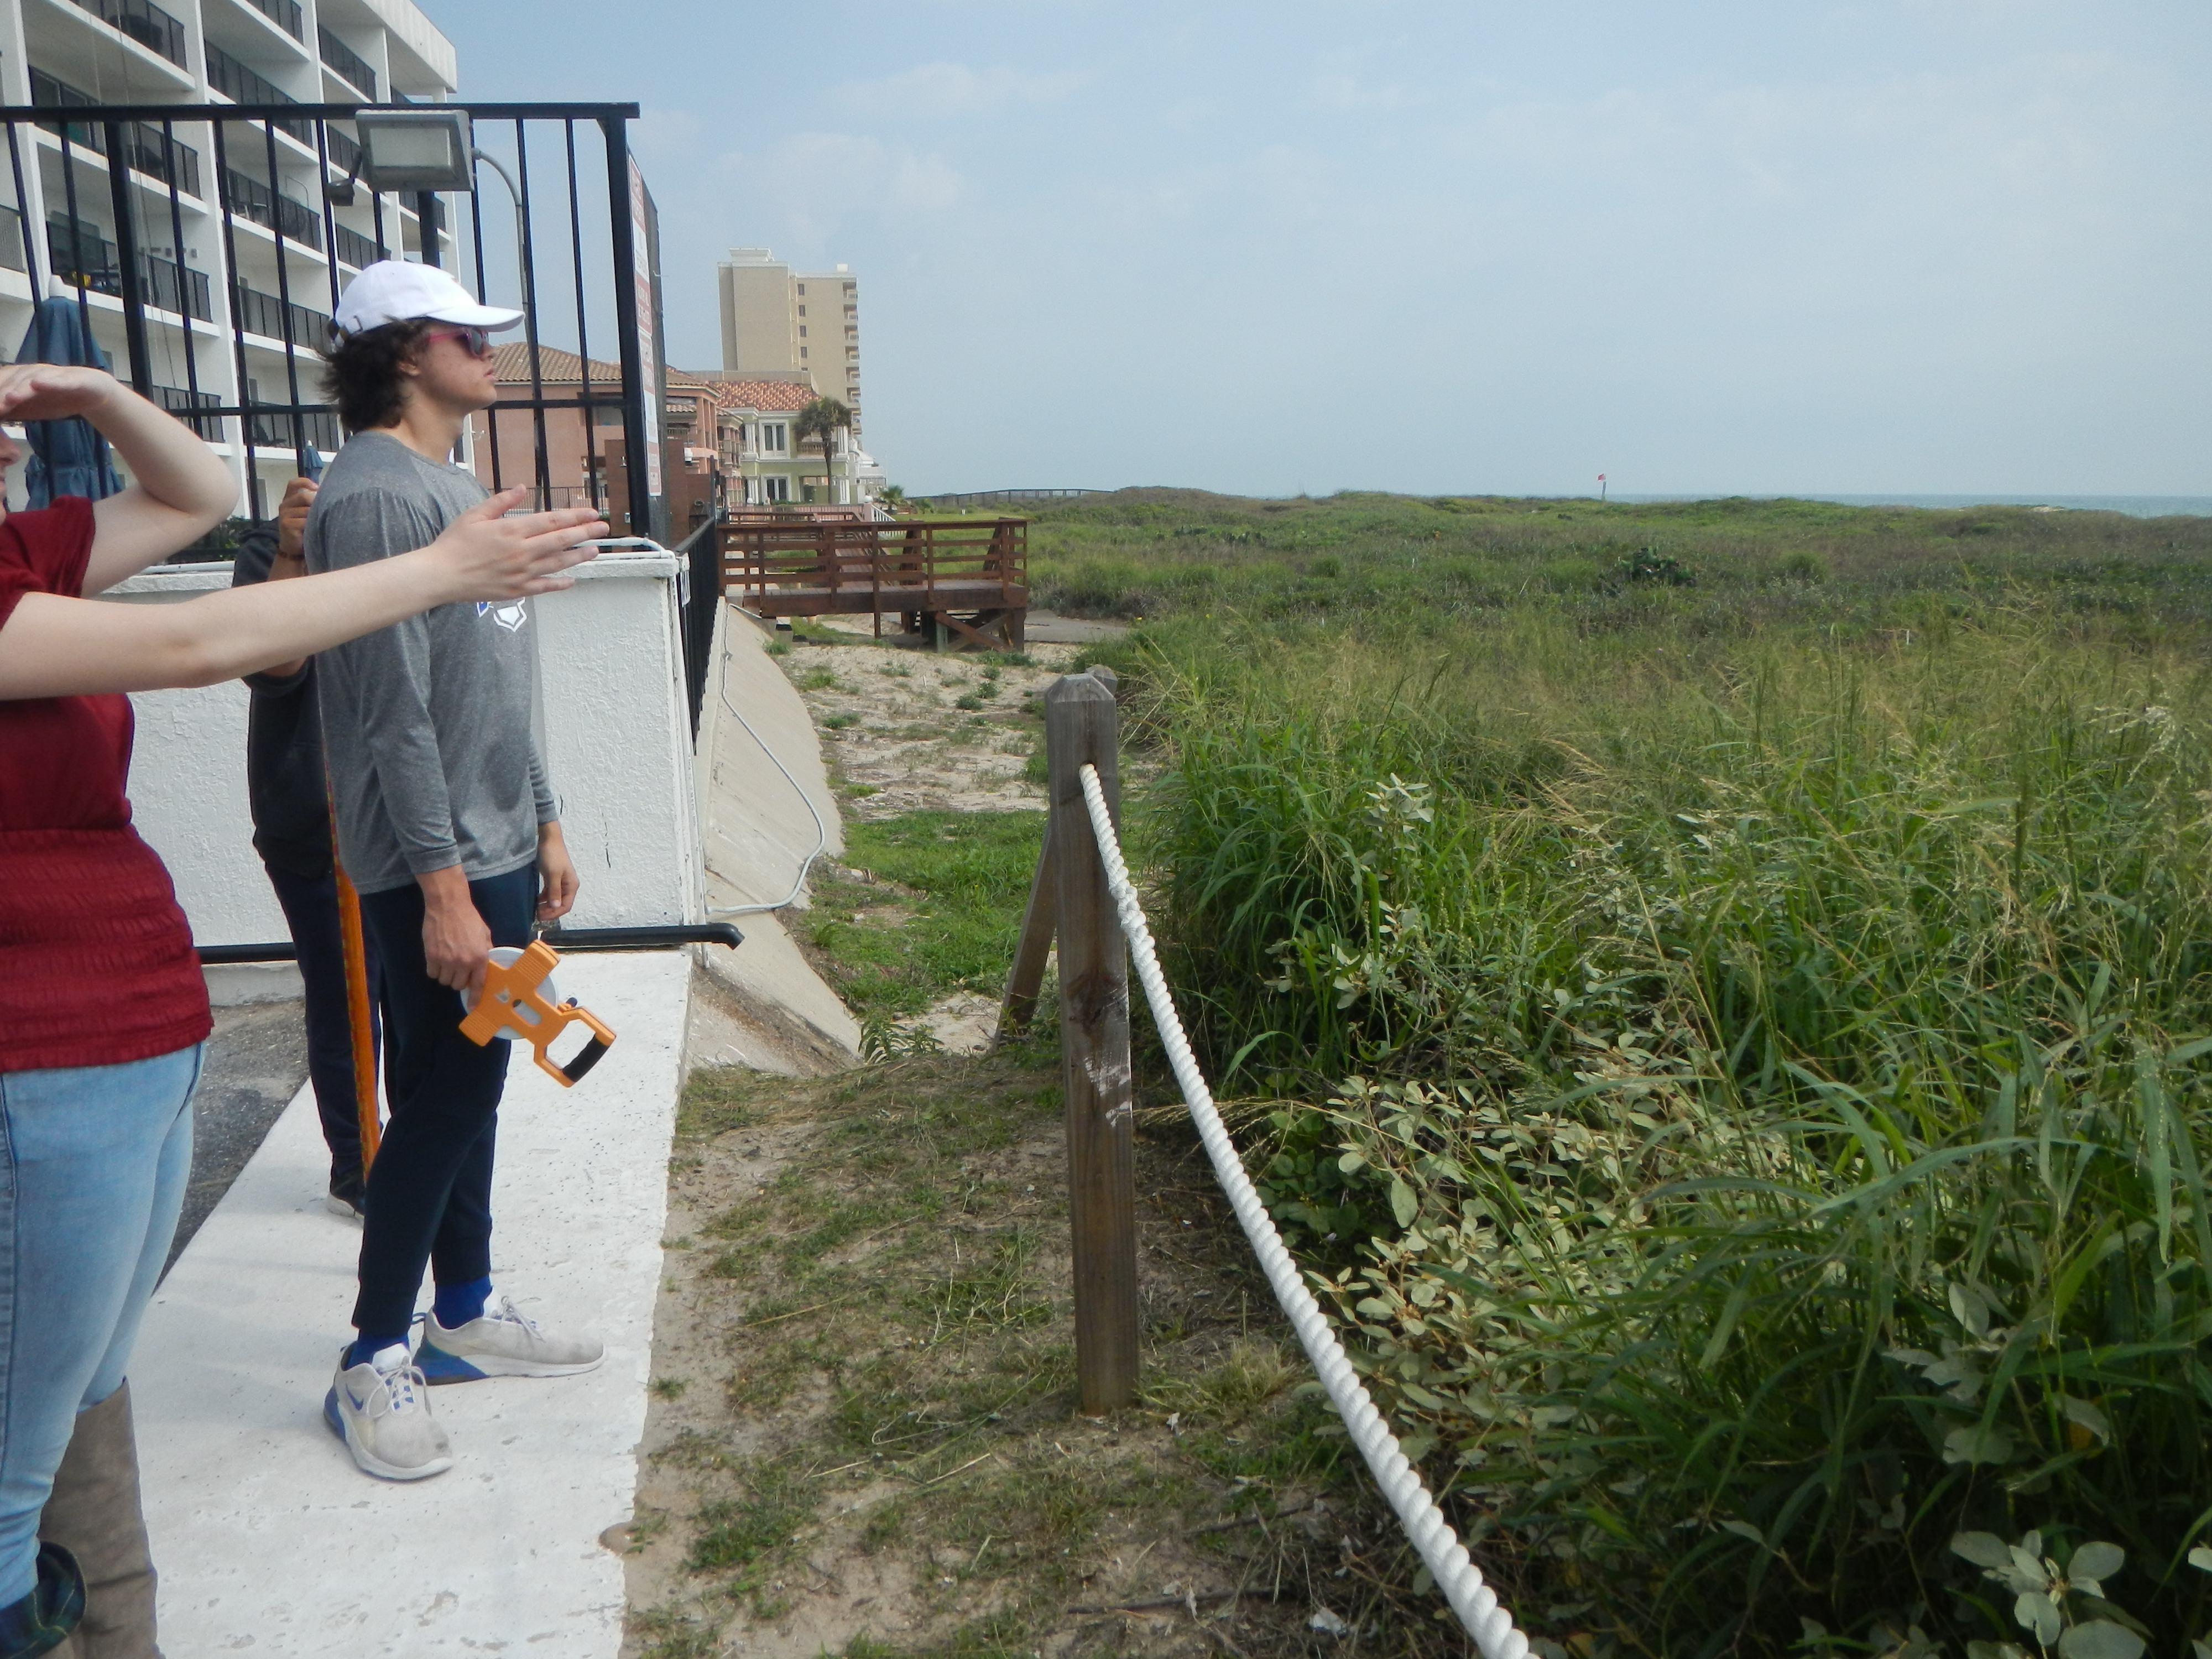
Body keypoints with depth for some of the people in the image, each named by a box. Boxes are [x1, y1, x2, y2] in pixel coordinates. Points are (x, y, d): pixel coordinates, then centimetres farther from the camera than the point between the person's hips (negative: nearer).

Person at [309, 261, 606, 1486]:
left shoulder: (455, 486, 15)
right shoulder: (378, 497, -16)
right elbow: (396, 713, -21)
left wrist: (541, 823, 20)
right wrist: (444, 888, -23)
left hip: (496, 851, 9)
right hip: (436, 868, -9)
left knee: (469, 1092, 16)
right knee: (440, 1102, -1)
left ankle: (464, 1313, 30)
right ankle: (373, 1362, 14)